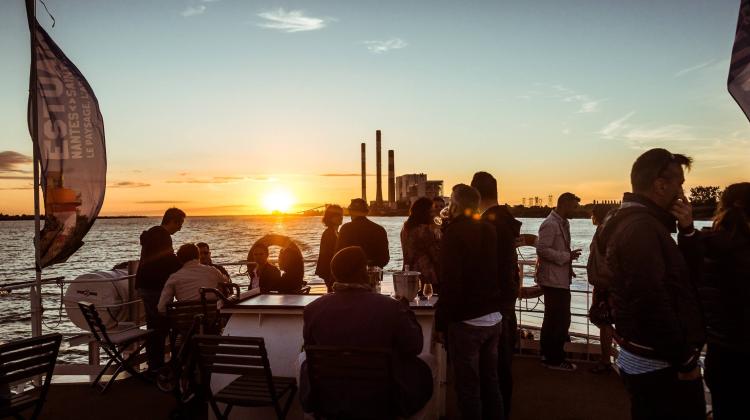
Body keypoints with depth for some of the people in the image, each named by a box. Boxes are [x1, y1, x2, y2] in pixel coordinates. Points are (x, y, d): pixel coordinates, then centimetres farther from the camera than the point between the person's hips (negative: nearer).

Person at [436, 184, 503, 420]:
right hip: (493, 319, 7)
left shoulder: (454, 232, -14)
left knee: (468, 388, 4)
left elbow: (450, 282, -19)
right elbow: (495, 272, 13)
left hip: (465, 321, -7)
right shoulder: (489, 230, 8)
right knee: (490, 382, 18)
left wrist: (441, 321, -14)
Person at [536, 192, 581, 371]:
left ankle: (547, 354, 30)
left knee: (554, 319, 18)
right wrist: (566, 257, -20)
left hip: (561, 279, 10)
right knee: (559, 320, -2)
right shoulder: (550, 224, -15)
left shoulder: (563, 223, 15)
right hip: (554, 280, -10)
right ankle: (555, 359, 9)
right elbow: (542, 249, -23)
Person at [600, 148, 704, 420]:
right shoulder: (641, 228, -21)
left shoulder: (639, 222, 11)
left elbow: (684, 274, 15)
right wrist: (685, 361, -18)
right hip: (659, 366, -10)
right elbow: (652, 303, -28)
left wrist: (686, 229, 2)